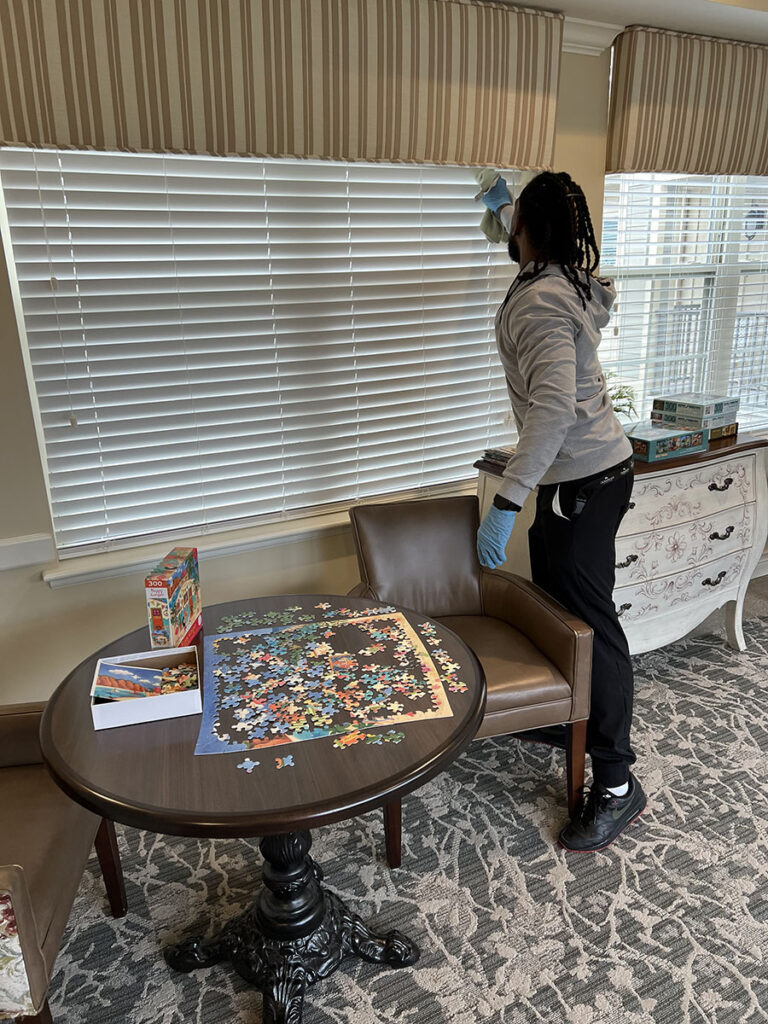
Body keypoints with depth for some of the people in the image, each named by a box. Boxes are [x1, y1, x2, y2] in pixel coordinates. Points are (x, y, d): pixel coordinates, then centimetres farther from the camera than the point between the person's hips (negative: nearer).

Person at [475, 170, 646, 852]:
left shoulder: (541, 301, -21)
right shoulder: (568, 278, 9)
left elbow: (554, 407, -32)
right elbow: (537, 251, 36)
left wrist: (507, 502, -33)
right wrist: (503, 209, 50)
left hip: (584, 481, -10)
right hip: (573, 475, 10)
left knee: (590, 621, -4)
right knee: (554, 604, 20)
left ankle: (616, 783, 9)